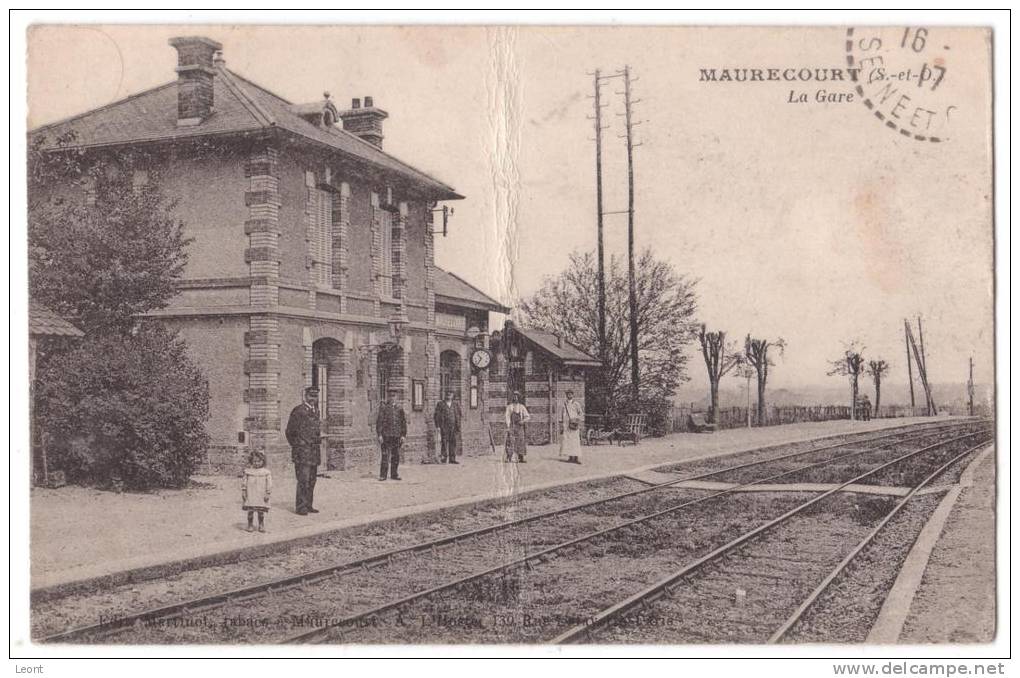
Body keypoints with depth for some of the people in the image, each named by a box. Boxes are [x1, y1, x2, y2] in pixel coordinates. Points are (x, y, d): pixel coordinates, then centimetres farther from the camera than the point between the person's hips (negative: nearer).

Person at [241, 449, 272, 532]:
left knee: (261, 511, 6)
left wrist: (268, 493, -5)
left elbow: (269, 483, -1)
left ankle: (261, 525, 19)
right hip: (250, 496, 1)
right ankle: (250, 525, 16)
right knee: (250, 511, 4)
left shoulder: (266, 472, -2)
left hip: (261, 496, -1)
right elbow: (244, 481, 4)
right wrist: (244, 491, 0)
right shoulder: (248, 471, 1)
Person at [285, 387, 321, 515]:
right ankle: (300, 507, -7)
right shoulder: (298, 411, -8)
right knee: (303, 479, -10)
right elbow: (290, 431, -5)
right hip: (302, 451, -8)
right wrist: (296, 446, -3)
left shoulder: (315, 412, 16)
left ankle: (308, 505, 16)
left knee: (312, 480, 10)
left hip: (314, 451, 8)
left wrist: (320, 434, 12)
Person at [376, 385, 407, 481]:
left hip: (396, 436, 3)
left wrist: (403, 435, 6)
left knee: (396, 456, 6)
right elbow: (379, 421, -2)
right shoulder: (383, 407, 1)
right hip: (385, 435, -3)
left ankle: (394, 474, 15)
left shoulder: (399, 408, 10)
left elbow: (403, 422, 12)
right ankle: (383, 475, -1)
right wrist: (379, 435, -8)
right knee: (385, 455, -5)